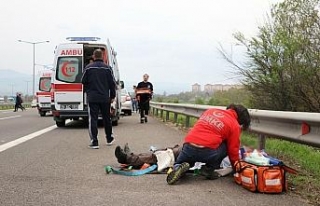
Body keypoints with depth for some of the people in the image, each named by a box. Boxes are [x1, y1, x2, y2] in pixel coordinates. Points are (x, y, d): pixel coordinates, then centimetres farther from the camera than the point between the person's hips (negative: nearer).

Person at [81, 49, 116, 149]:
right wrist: (112, 96, 12)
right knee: (106, 118, 16)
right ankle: (109, 139, 29)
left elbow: (83, 81, 4)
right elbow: (112, 83, 3)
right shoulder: (107, 68, 1)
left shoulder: (88, 68, -3)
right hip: (105, 98, 2)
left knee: (93, 119, 0)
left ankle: (94, 142, -6)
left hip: (92, 98, -2)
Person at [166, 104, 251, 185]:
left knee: (177, 164, 31)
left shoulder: (210, 110, 21)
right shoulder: (234, 125, 5)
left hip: (188, 147, 5)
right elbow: (233, 151, 8)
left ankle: (178, 167, -4)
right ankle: (210, 170, 13)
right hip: (207, 152, -4)